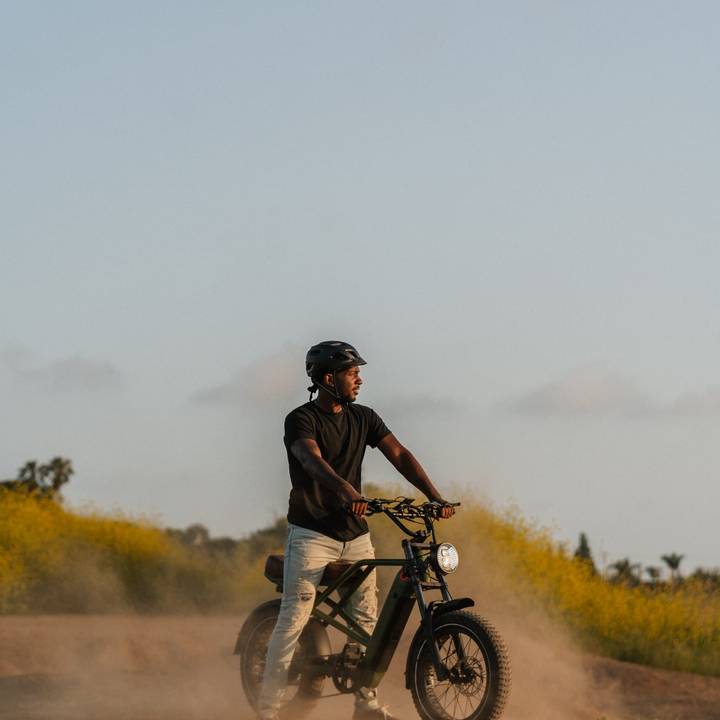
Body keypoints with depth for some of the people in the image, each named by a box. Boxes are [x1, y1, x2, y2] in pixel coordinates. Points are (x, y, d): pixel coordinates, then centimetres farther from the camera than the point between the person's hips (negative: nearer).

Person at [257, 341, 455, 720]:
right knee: (294, 618, -11)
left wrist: (434, 496, -13)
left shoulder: (363, 418, 9)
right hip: (311, 533, -6)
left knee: (366, 619, 5)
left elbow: (399, 455, 1)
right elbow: (312, 460, -28)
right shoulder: (301, 419, -10)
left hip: (354, 533, 6)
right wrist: (346, 490, -48)